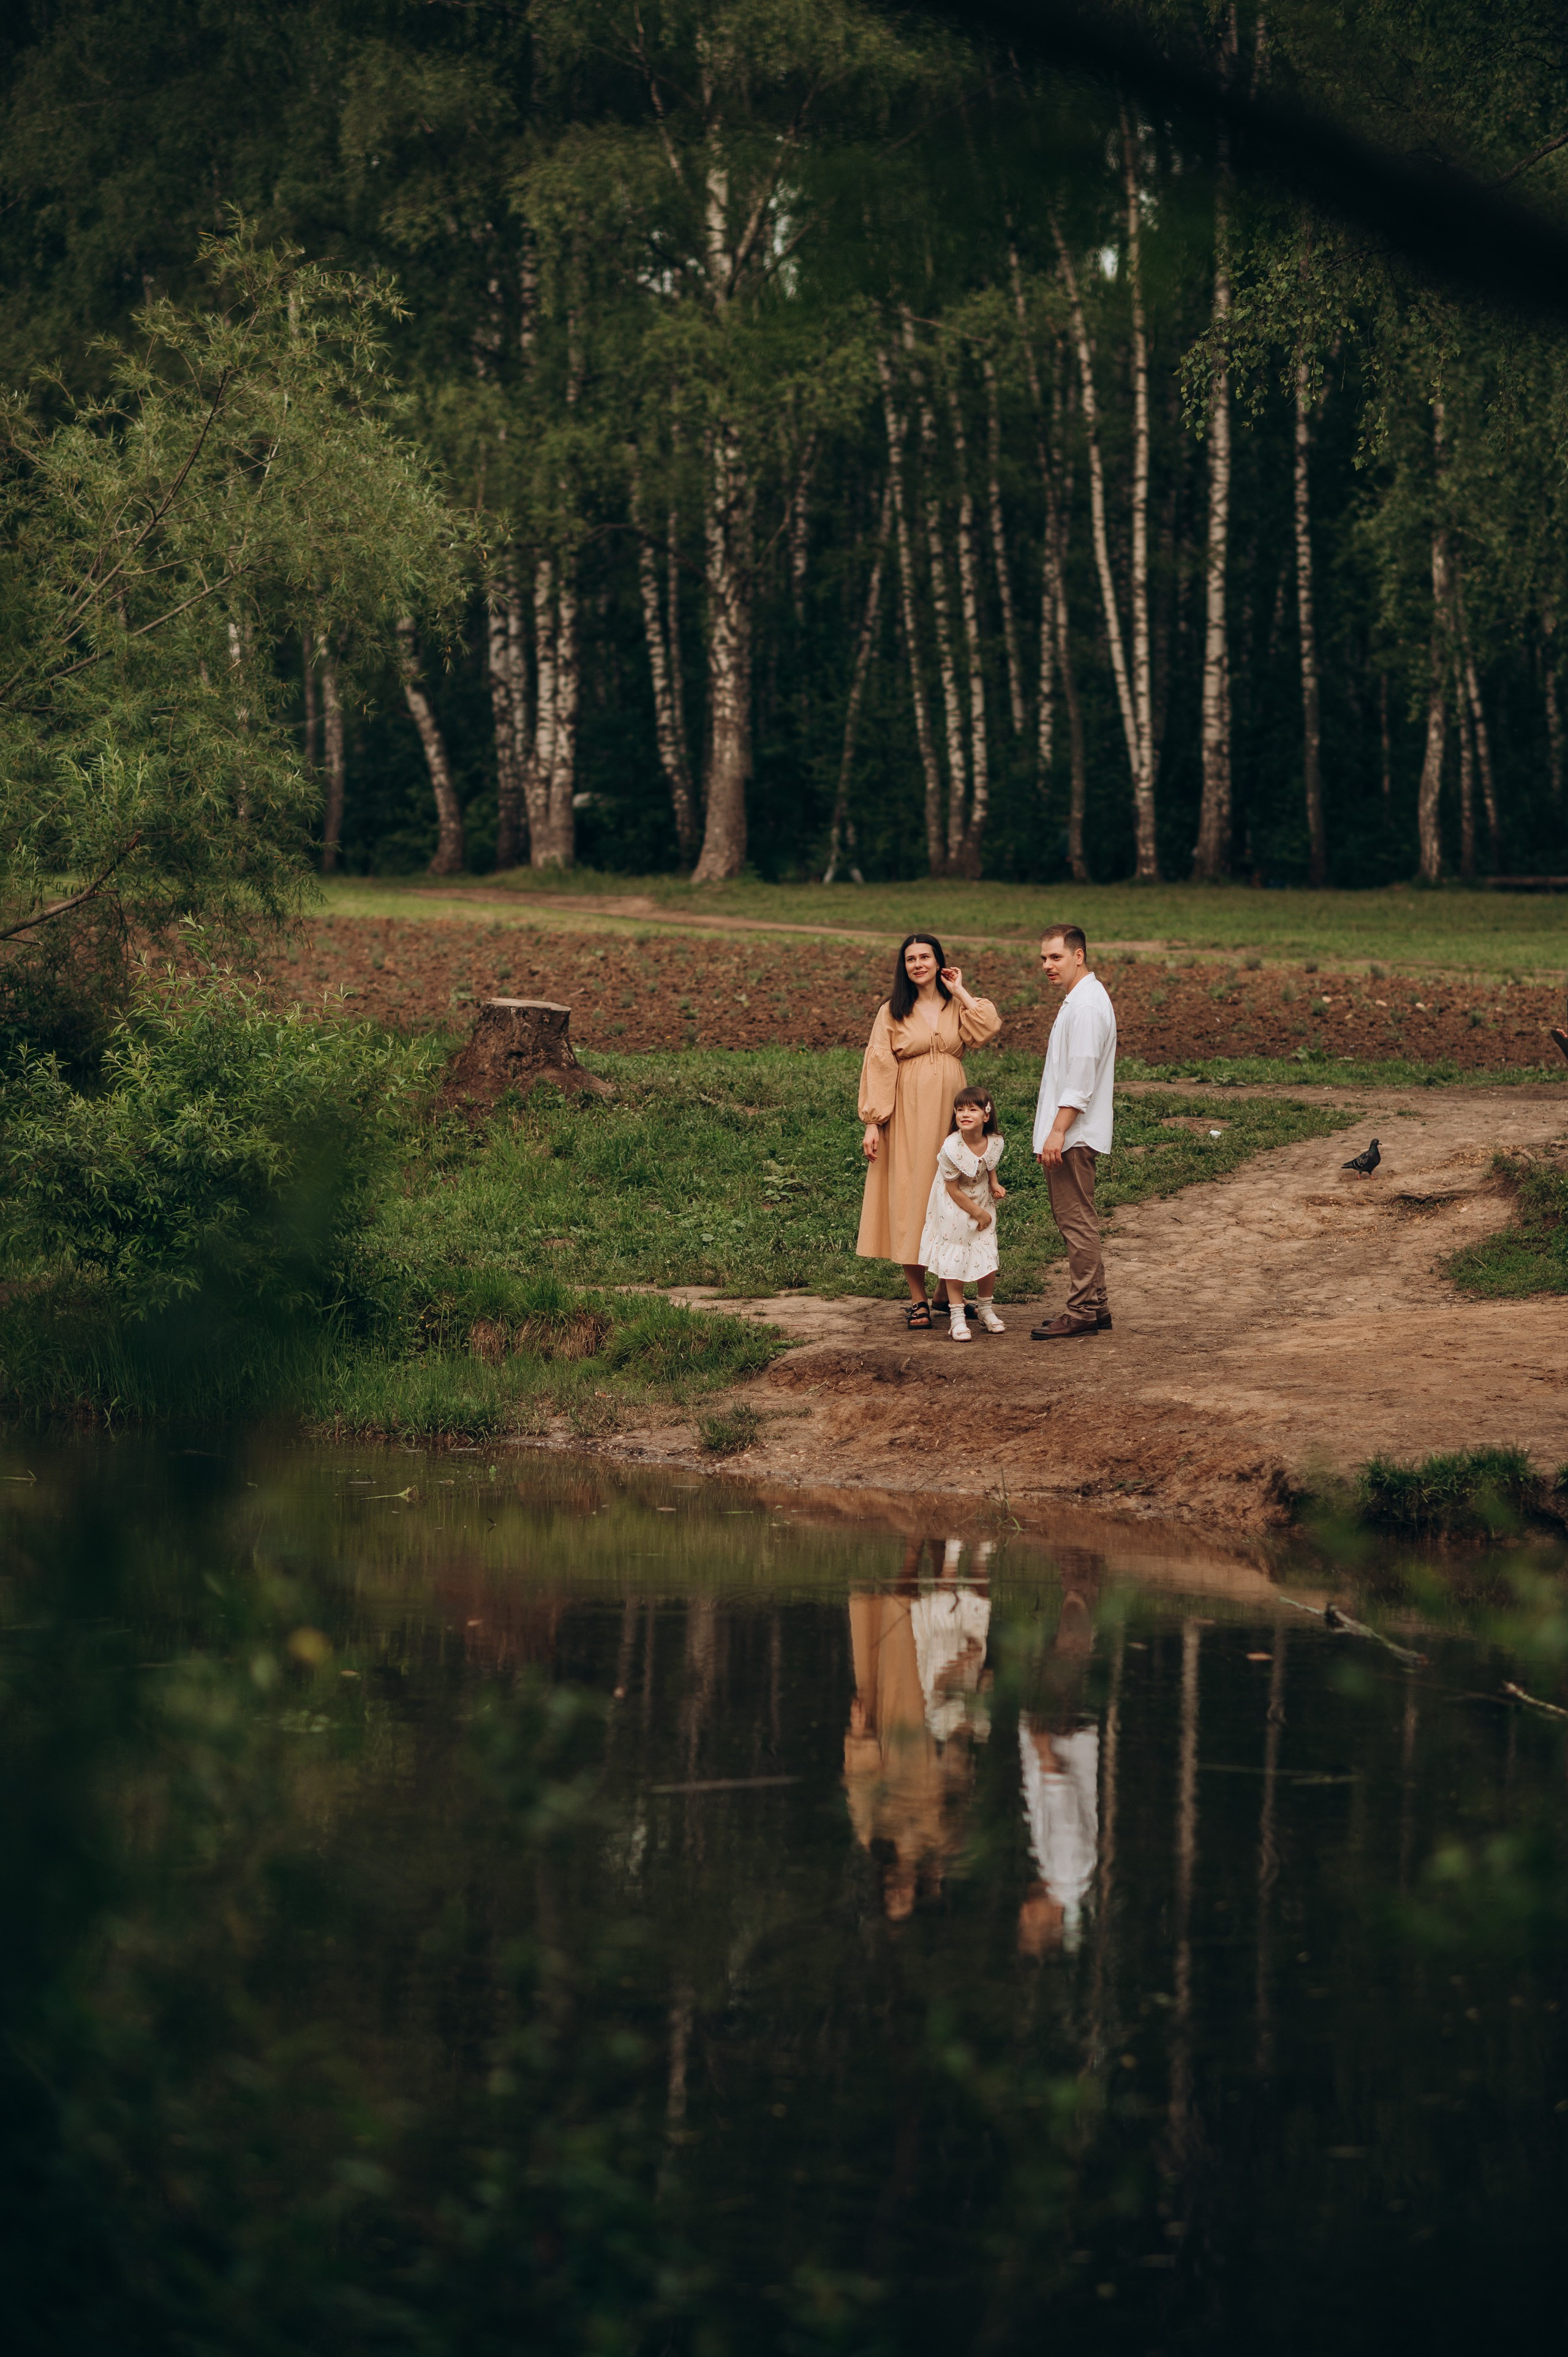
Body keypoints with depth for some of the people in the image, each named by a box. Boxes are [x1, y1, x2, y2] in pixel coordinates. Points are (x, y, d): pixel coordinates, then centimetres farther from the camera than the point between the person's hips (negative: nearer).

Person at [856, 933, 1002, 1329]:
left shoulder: (956, 1006, 8)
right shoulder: (892, 1012, 1)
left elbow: (989, 1028, -11)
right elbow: (879, 1068, -3)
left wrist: (961, 992, -4)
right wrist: (873, 1124, -9)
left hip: (950, 1111, 2)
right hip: (908, 1113, -2)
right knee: (909, 1196, -4)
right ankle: (917, 1299, 0)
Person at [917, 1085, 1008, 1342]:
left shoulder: (994, 1143, -13)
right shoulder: (952, 1148, -27)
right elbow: (953, 1190, -18)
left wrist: (994, 1184, -7)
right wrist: (978, 1213, -13)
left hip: (982, 1203, 4)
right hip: (954, 1208, -4)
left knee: (988, 1258, 4)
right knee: (954, 1261, -2)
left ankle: (986, 1309, 23)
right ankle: (957, 1315, 8)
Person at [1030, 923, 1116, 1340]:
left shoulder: (1087, 1005, -16)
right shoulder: (1077, 1000, 18)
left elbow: (1081, 1075, -22)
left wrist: (1058, 1132, -23)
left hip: (1073, 1135, -11)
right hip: (1069, 1134, 11)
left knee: (1075, 1220, -8)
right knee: (1075, 1220, 14)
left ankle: (1082, 1313, -6)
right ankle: (1095, 1306, 19)